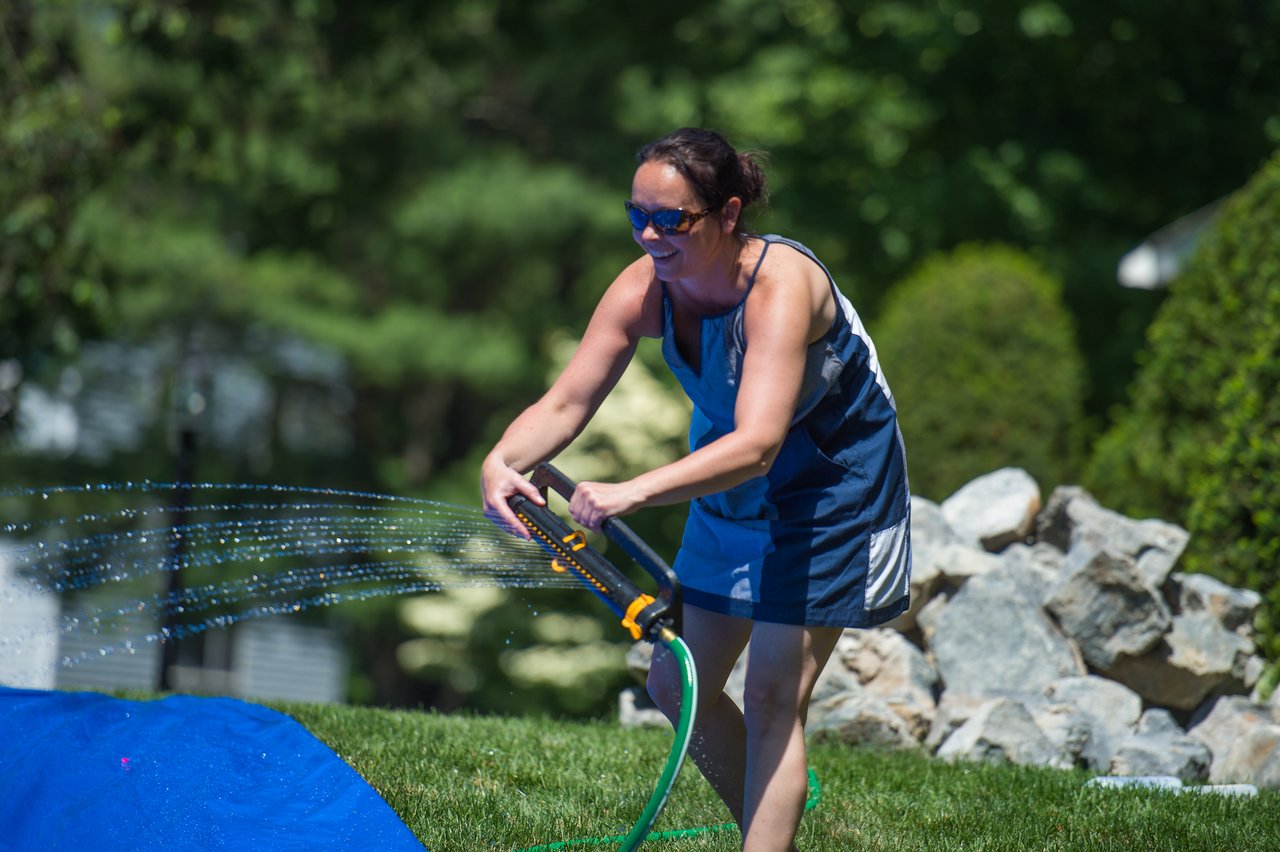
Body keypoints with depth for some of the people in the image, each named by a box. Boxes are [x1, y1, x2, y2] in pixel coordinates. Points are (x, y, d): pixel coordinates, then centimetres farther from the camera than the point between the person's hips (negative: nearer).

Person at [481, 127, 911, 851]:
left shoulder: (781, 288, -35)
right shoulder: (644, 289, -16)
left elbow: (756, 446, -46)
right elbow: (566, 403, -17)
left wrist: (634, 491, -58)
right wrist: (504, 461, -39)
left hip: (831, 492, -7)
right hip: (728, 493, 7)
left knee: (772, 701, -12)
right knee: (678, 685, 10)